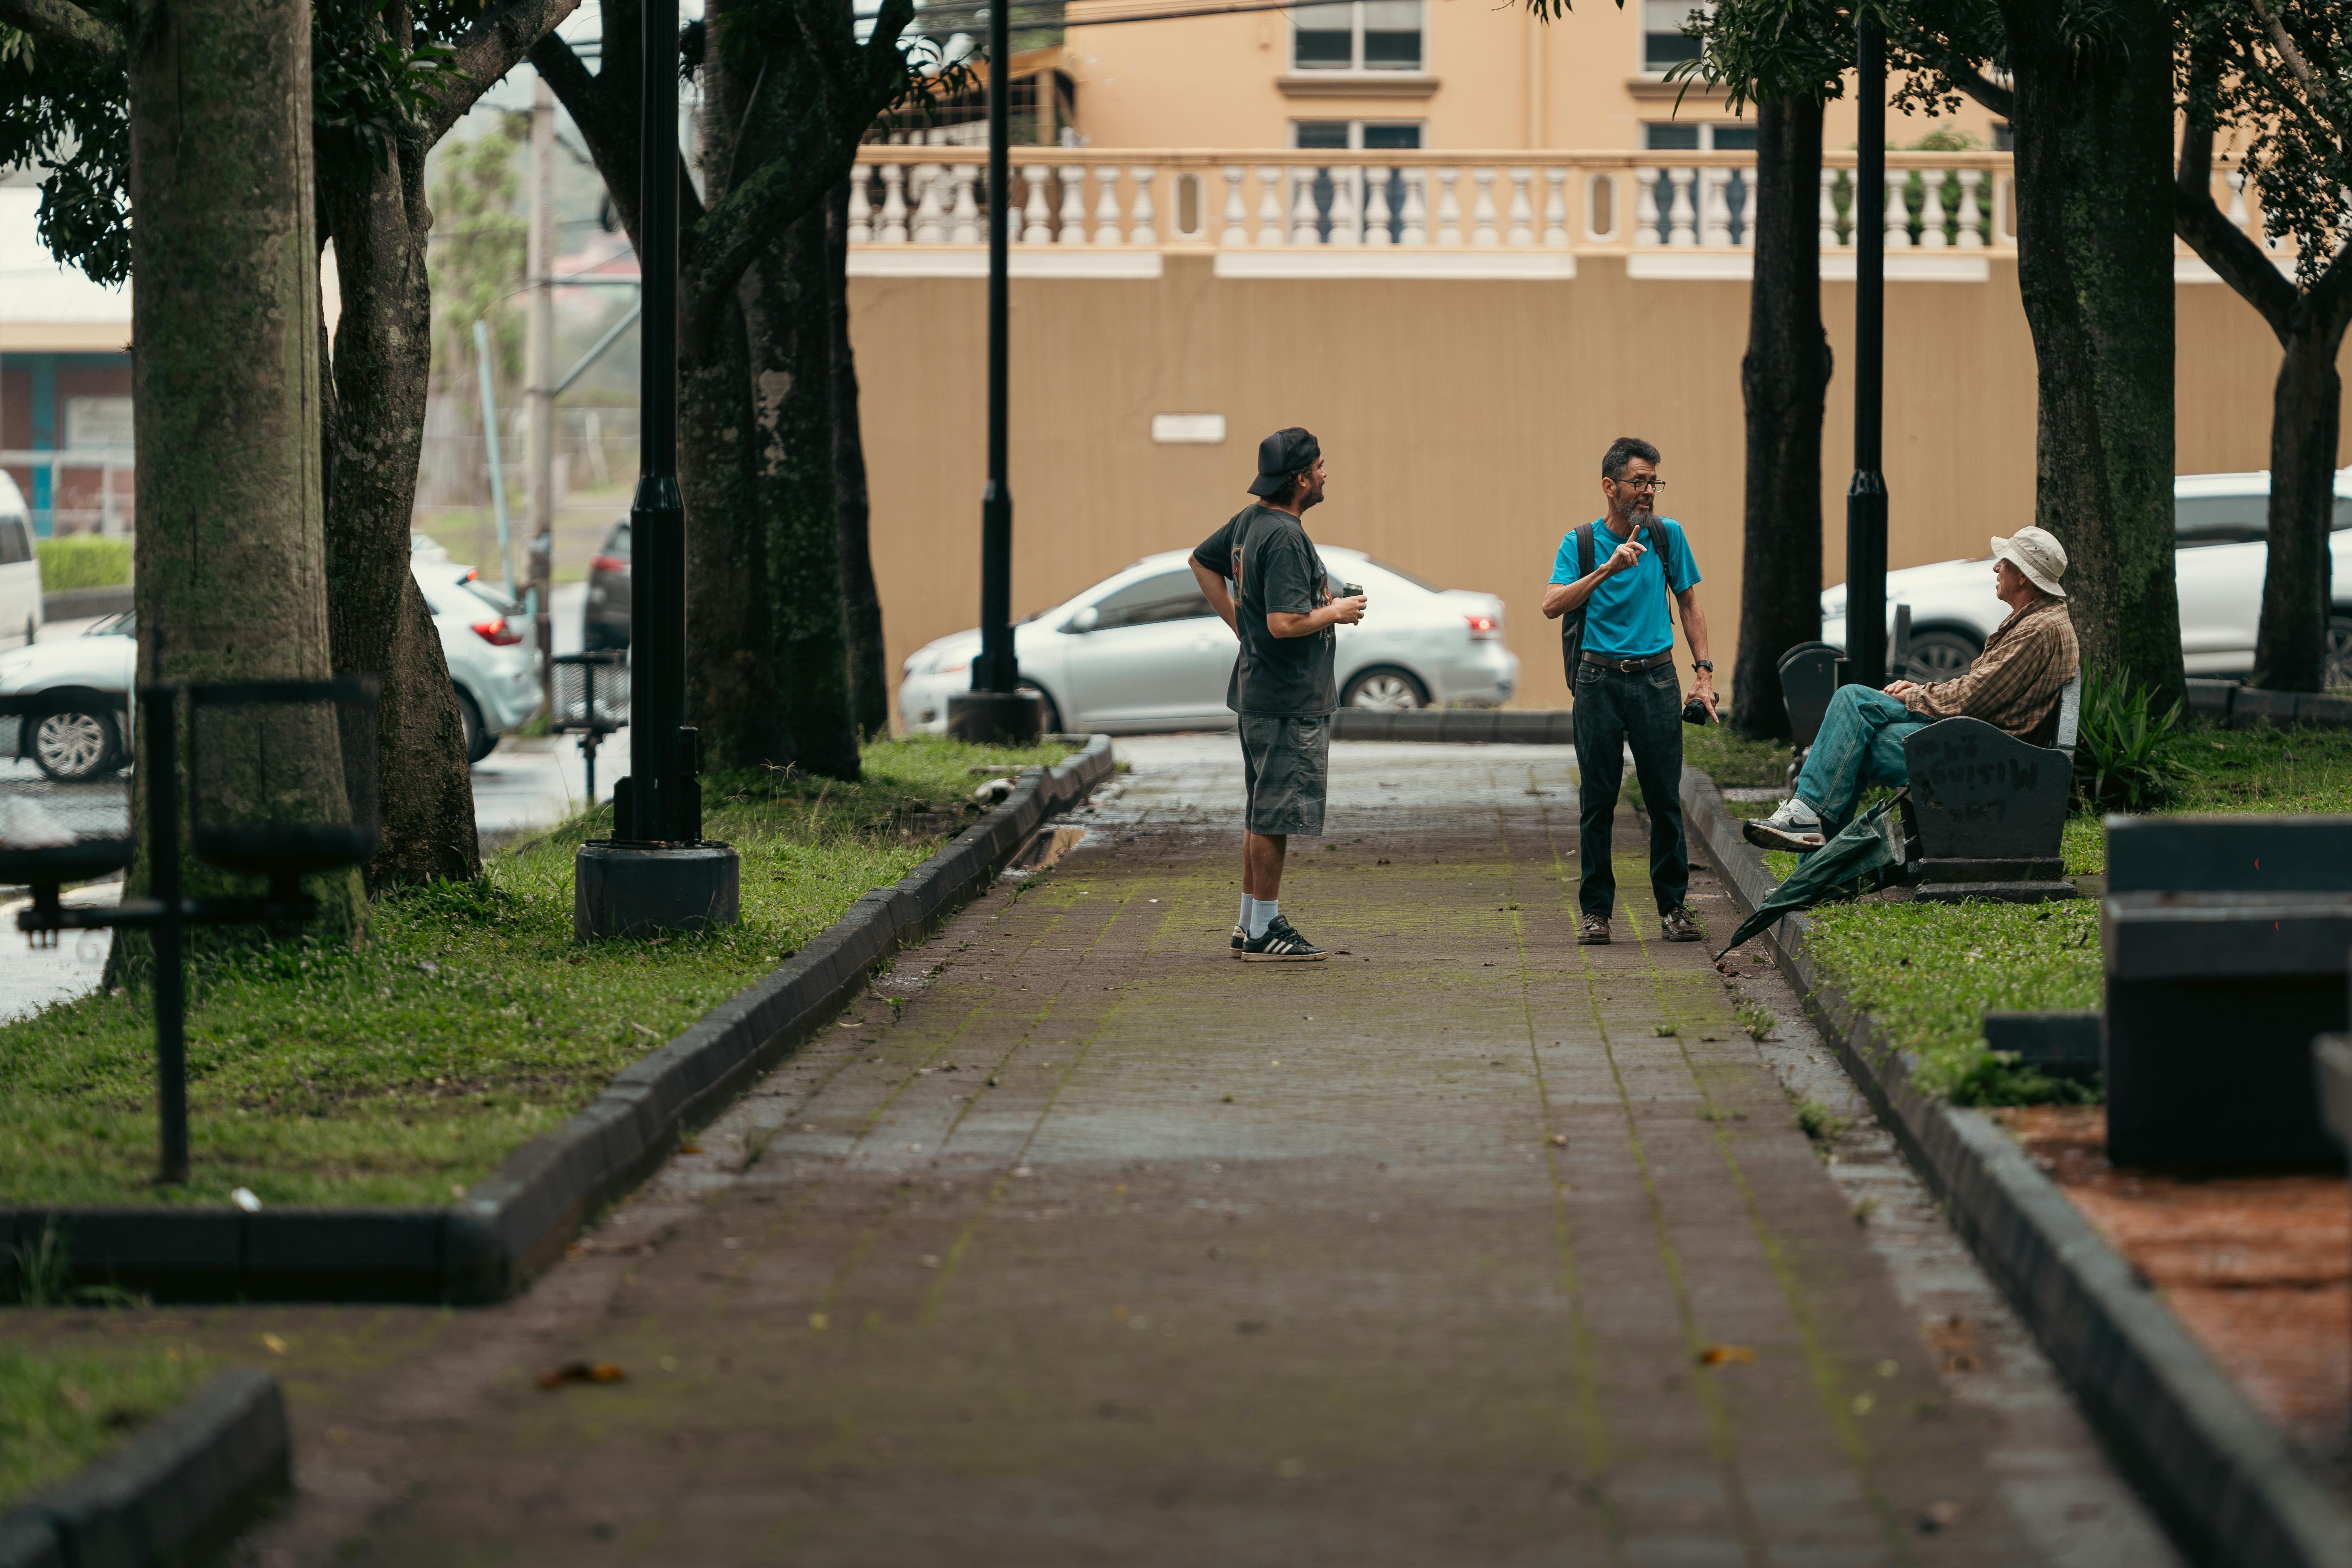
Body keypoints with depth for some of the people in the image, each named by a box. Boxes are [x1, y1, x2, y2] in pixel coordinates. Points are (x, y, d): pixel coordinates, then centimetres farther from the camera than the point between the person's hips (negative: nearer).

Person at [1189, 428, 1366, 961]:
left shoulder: (1250, 520, 9)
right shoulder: (1285, 537, -21)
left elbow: (1203, 561, 26)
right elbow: (1285, 623, -28)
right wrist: (1336, 613, -11)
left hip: (1256, 691, 10)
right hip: (1290, 699, -10)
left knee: (1261, 813, 16)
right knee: (1275, 816, -4)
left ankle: (1250, 925, 23)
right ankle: (1263, 932, 0)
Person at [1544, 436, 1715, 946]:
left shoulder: (1667, 536, 6)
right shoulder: (1580, 544, 0)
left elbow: (1690, 603, 14)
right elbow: (1553, 606, -12)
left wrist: (1705, 672, 5)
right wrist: (1607, 569, -22)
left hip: (1656, 679, 1)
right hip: (1599, 680, -1)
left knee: (1665, 799, -1)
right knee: (1598, 802, 1)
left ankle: (1673, 905, 9)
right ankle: (1596, 910, 7)